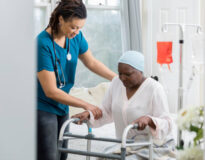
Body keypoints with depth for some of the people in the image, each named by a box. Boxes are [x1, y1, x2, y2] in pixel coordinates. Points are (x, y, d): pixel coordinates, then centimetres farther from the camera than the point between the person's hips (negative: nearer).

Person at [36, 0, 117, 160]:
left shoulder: (76, 36, -3)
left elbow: (92, 62, 15)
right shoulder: (43, 44, -23)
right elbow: (51, 91, -22)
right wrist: (86, 105, -20)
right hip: (43, 109, -7)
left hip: (62, 108, 7)